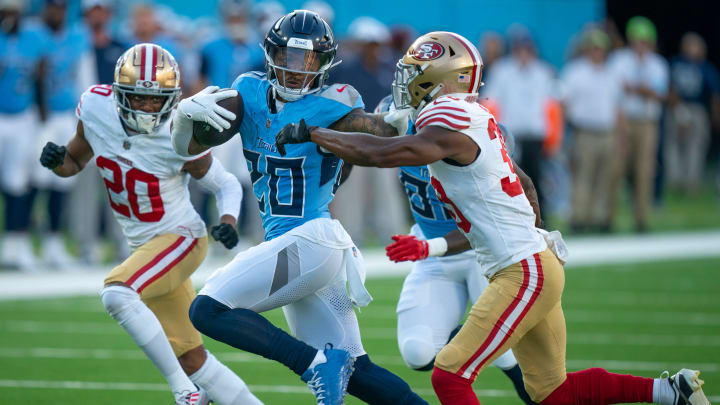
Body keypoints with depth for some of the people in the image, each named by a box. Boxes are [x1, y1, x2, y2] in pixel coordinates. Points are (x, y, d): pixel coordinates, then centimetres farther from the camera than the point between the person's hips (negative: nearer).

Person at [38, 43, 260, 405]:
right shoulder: (95, 108, -10)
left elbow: (226, 185, -6)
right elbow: (75, 163, 7)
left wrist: (227, 221, -24)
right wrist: (57, 161, -15)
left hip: (180, 238, -6)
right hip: (143, 247, 6)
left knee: (116, 293, -31)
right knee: (192, 360, 8)